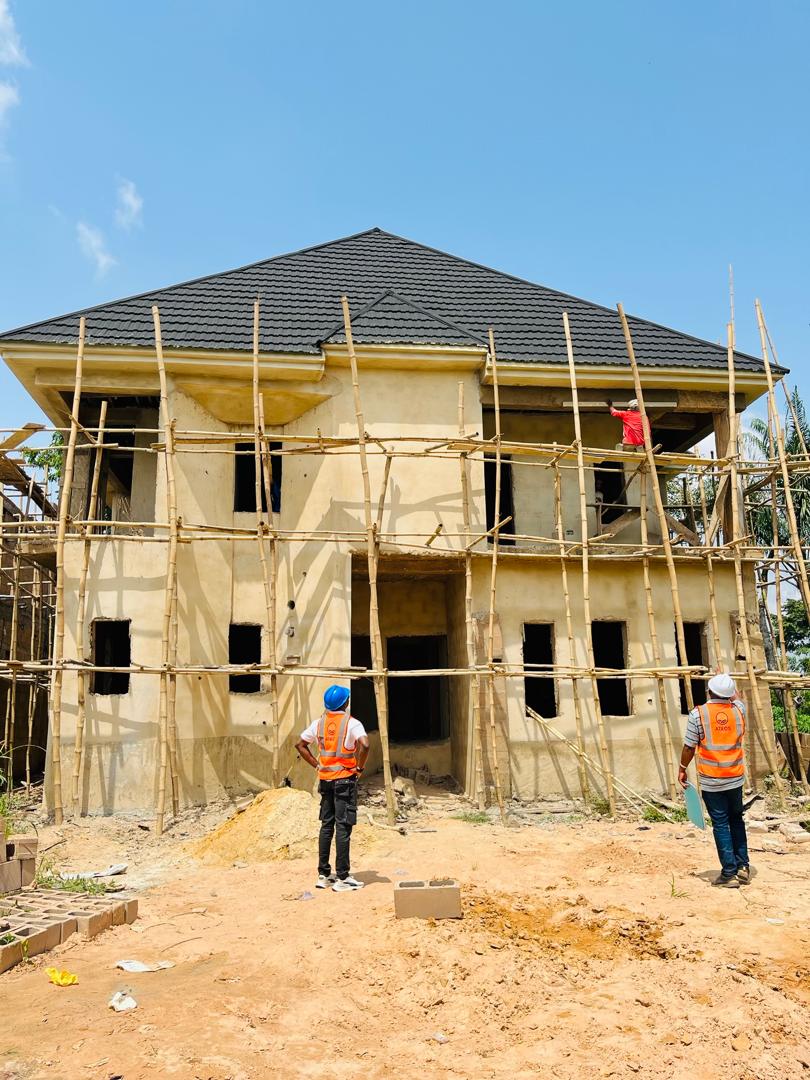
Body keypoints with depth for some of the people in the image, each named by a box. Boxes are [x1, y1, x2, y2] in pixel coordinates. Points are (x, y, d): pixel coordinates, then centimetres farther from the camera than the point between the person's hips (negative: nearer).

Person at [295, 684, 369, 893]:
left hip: (325, 779, 6)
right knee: (343, 827, -1)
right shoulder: (351, 723, -11)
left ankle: (323, 875, 20)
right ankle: (342, 877, 2)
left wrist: (316, 765, 11)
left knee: (326, 826, 14)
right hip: (345, 779, -5)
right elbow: (364, 745, -26)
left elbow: (300, 745, 11)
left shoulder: (319, 723, 6)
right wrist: (360, 767, -12)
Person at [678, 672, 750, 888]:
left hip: (711, 781, -3)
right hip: (735, 778, 3)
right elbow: (737, 698, 24)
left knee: (721, 824, 3)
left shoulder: (698, 714, -13)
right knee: (736, 820, 20)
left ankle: (729, 873, 5)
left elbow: (689, 747, -7)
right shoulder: (738, 710, -3)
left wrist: (682, 769, 7)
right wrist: (727, 682, 39)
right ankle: (743, 866, 20)